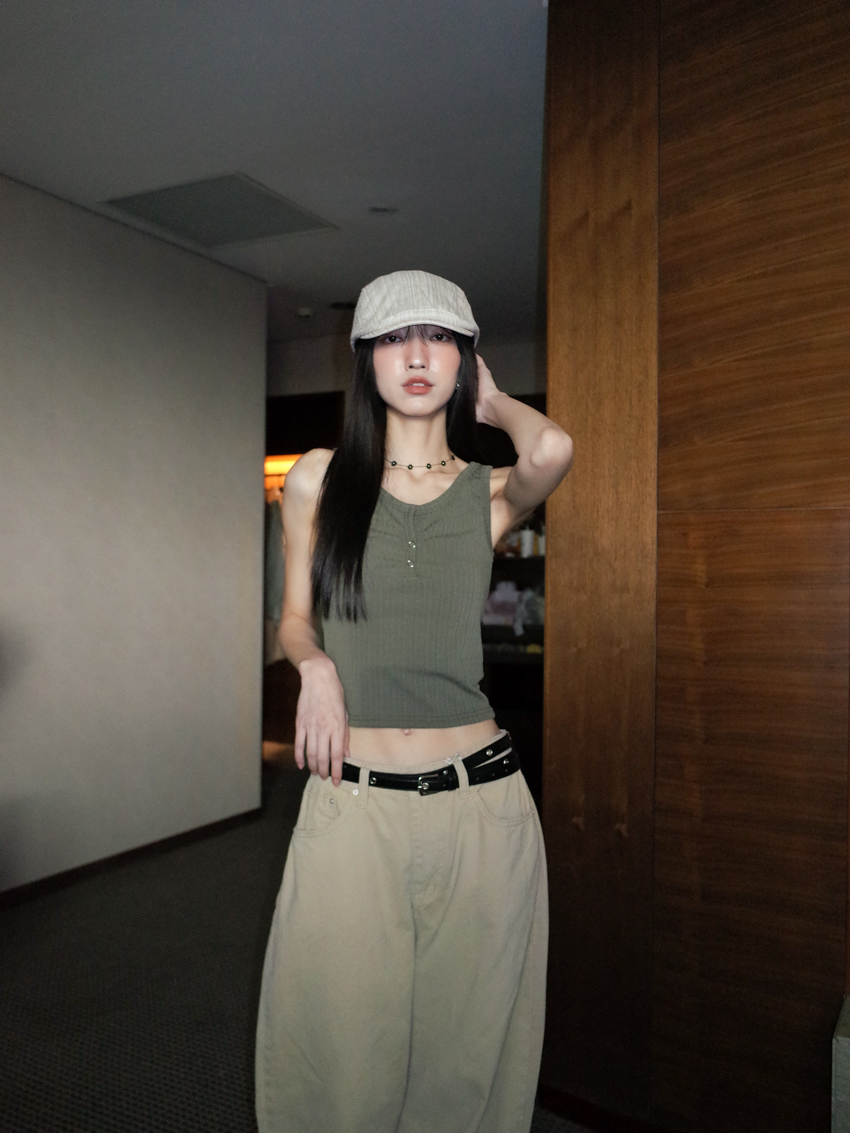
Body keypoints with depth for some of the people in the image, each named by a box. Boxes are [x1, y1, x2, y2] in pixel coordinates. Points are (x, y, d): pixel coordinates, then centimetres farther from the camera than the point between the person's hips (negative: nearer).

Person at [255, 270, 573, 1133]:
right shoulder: (317, 479, 5)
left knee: (465, 1054, 15)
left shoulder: (490, 493, 4)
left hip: (481, 805, 1)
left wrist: (493, 401, 1)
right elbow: (294, 618, 13)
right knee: (341, 1059, 9)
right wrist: (315, 665, -9)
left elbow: (553, 450, -19)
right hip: (351, 806, 0)